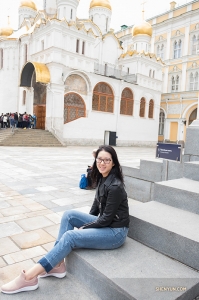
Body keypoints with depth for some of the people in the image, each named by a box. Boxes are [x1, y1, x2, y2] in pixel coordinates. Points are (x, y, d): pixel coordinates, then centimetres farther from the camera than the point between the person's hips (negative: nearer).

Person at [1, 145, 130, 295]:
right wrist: (84, 223, 5)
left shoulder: (115, 186, -24)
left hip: (116, 232, -8)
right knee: (69, 215, -6)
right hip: (104, 224, 8)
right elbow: (97, 205, 12)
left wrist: (83, 228, -10)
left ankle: (29, 277, -13)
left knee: (70, 237, -20)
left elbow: (107, 219, -20)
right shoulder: (103, 179, 3)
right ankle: (57, 264, -2)